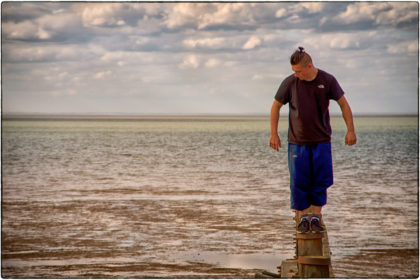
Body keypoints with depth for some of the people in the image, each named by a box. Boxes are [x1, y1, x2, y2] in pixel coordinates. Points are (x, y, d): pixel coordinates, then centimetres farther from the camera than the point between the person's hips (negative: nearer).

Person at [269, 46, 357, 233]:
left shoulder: (327, 81, -5)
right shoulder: (289, 83, -5)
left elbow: (343, 104, 4)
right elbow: (276, 106, 7)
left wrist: (350, 130, 0)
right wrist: (274, 134, 5)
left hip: (321, 140, 0)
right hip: (297, 141, 0)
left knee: (321, 180, 0)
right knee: (299, 181, -1)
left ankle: (316, 217, 12)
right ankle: (303, 218, 13)